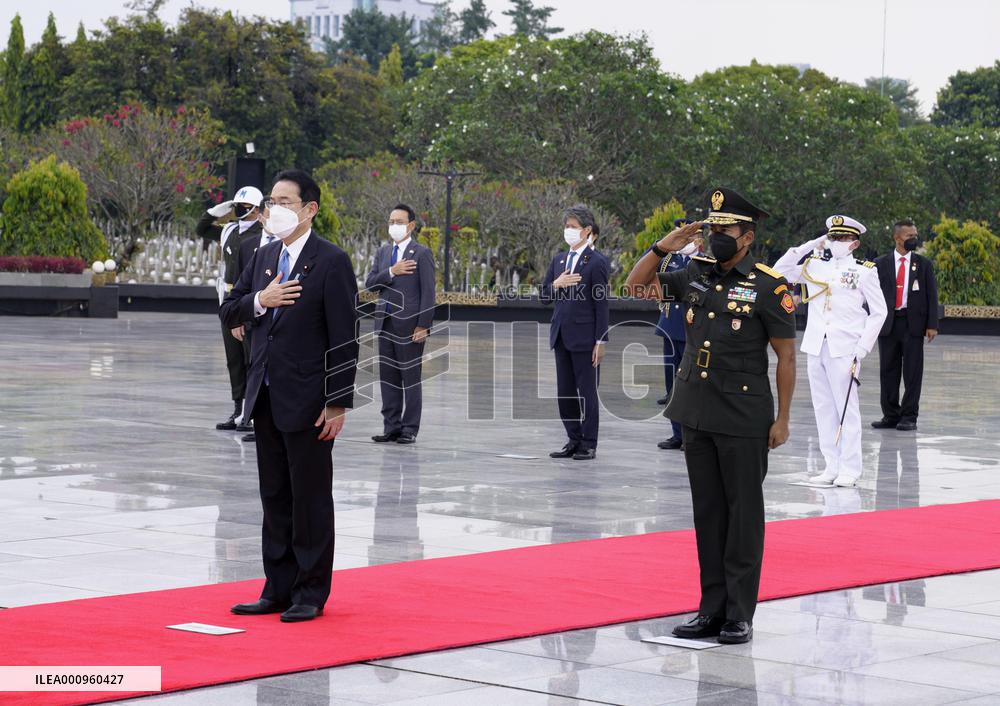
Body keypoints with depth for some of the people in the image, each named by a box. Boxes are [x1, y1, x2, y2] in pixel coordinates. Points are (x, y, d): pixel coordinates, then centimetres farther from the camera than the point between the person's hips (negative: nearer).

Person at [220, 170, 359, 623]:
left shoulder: (331, 262, -10)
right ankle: (279, 589, 19)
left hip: (307, 400, -7)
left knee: (311, 499, 1)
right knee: (274, 498, 12)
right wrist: (259, 301, -8)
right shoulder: (263, 258, 12)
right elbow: (228, 313, 13)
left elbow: (344, 338, -12)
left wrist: (338, 403, -16)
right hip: (266, 398, 7)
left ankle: (311, 594, 9)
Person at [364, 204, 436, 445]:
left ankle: (409, 429, 5)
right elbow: (370, 283, 5)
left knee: (411, 378, 0)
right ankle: (391, 427, 13)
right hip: (385, 323, 6)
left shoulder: (422, 253, -4)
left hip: (409, 325, -6)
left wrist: (423, 325, -15)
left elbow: (428, 292, -8)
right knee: (388, 378, 8)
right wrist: (391, 272, -11)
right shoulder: (383, 252, 14)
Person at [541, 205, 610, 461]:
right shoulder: (559, 259, 10)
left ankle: (589, 444, 8)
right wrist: (556, 284, -10)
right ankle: (574, 440, 18)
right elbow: (543, 294, 12)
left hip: (584, 337, -7)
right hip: (561, 334, 7)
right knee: (565, 392, 10)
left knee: (587, 391, 1)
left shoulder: (596, 262, -9)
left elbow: (601, 303, -10)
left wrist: (601, 341, -13)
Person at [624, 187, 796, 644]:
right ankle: (712, 610, 17)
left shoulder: (769, 287, -8)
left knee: (744, 513, 1)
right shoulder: (695, 275, 8)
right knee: (707, 512, 10)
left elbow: (786, 357, -6)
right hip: (697, 414, 6)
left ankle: (740, 616, 5)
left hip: (744, 418, -6)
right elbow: (636, 288, 14)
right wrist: (662, 248, -1)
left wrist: (782, 419, -9)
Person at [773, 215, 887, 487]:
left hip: (844, 349, -4)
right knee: (823, 408, 6)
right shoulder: (814, 266, 13)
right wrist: (807, 247, 6)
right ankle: (832, 467, 11)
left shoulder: (864, 271, 2)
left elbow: (878, 312, 2)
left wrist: (862, 348, -6)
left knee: (846, 408, -5)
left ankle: (850, 469, -1)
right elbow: (779, 272, 12)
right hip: (816, 348, 4)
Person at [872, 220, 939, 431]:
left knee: (912, 372, -1)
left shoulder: (923, 264, 7)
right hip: (888, 324, 1)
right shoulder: (881, 264, 6)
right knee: (888, 370, 5)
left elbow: (932, 295, 5)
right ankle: (890, 415, 12)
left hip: (913, 323, -1)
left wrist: (932, 325, -3)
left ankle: (909, 417, 4)